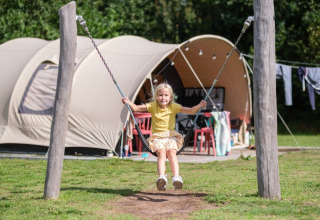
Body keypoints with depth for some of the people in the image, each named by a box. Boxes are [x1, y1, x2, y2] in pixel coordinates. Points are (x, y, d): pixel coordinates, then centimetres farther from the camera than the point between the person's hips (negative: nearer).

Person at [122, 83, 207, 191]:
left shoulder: (173, 107, 1)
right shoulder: (153, 106, 2)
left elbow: (191, 111, -3)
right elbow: (136, 108, -1)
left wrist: (199, 106, -20)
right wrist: (128, 102, -19)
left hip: (171, 136, 1)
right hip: (157, 136, 0)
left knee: (172, 153, -26)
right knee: (161, 154, -26)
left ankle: (176, 177, -36)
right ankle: (161, 178, -44)